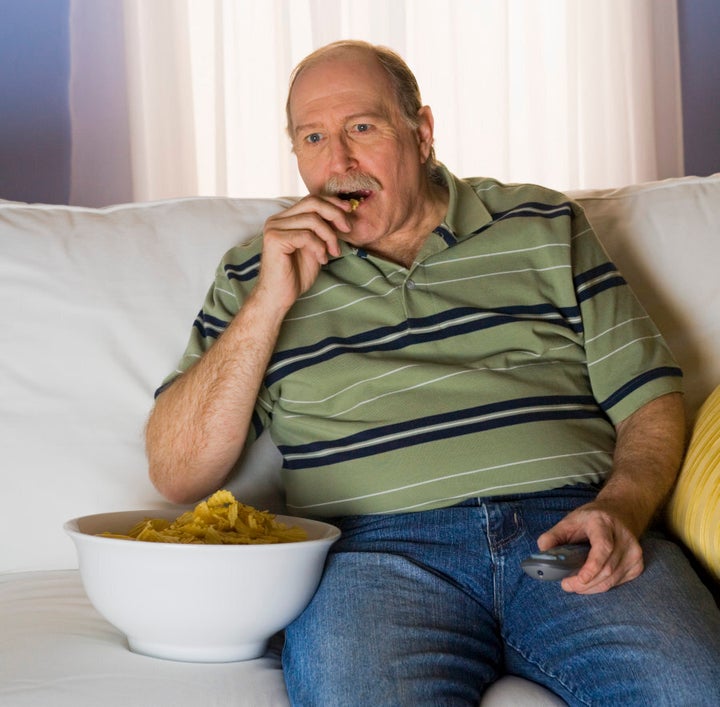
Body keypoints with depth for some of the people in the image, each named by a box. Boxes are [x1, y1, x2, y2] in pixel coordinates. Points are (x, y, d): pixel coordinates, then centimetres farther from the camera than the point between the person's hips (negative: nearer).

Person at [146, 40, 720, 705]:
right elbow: (178, 475, 8)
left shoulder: (545, 227, 18)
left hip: (569, 535, 1)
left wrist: (622, 507, -7)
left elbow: (650, 399, 15)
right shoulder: (254, 275, 16)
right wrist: (270, 302, -1)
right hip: (378, 549, 0)